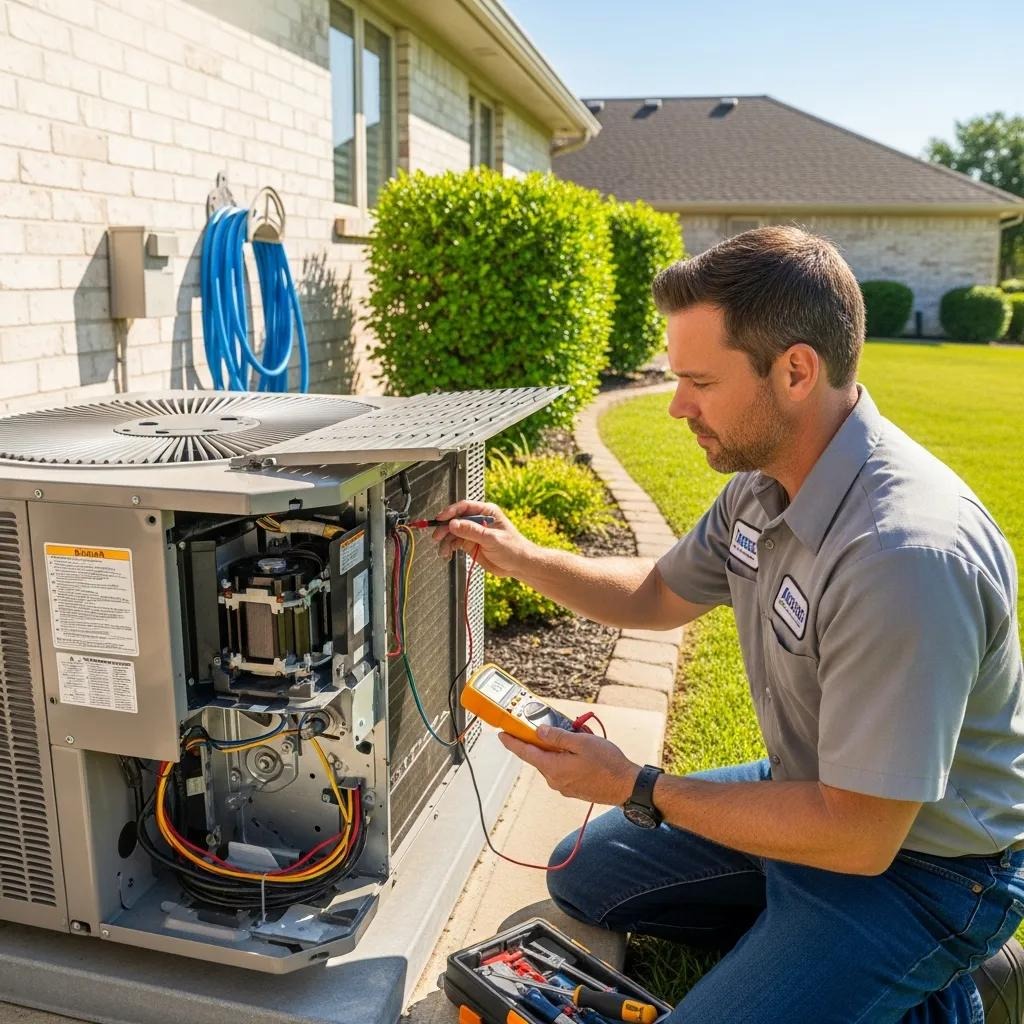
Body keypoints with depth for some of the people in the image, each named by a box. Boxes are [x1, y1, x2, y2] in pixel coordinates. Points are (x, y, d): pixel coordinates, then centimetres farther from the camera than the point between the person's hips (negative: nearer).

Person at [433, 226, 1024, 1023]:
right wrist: (523, 558, -2)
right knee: (584, 874, 13)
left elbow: (859, 838, -30)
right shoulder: (766, 479, -7)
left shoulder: (905, 554, -36)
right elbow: (660, 595, 10)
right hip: (813, 790, 8)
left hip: (914, 863, -8)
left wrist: (638, 791, -22)